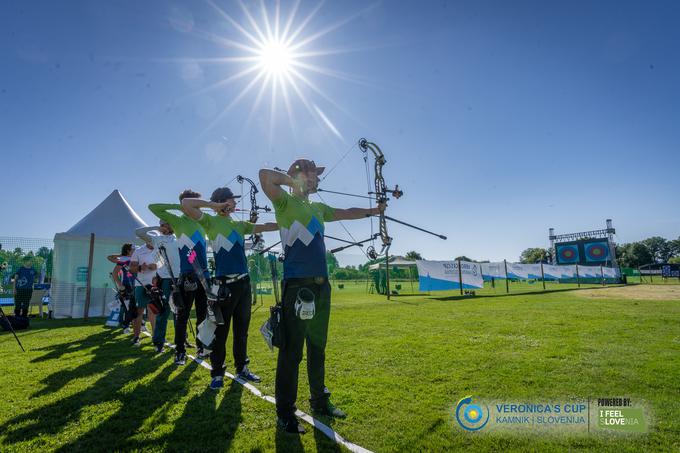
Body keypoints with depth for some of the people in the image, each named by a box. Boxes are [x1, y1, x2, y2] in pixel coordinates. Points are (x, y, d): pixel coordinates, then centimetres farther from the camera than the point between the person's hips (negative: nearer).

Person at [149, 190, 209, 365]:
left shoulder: (201, 223, 15)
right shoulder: (178, 220, 2)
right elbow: (153, 207, -5)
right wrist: (177, 206, -8)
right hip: (187, 275, -5)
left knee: (203, 314, 11)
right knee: (183, 315, 1)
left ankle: (201, 347, 23)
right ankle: (180, 351, 11)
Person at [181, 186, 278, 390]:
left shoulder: (240, 224, 15)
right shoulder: (211, 221, -2)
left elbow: (265, 227, 19)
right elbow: (185, 204, -13)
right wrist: (214, 205, -7)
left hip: (243, 281, 6)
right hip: (224, 283, -6)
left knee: (242, 329, 14)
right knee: (220, 331, 2)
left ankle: (242, 368, 27)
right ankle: (217, 373, 16)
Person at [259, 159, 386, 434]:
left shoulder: (318, 208, 19)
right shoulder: (285, 202, -3)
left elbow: (345, 213, 30)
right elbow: (265, 175, -18)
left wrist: (372, 211, 26)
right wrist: (291, 180, -5)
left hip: (321, 285, 8)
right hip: (297, 285, -8)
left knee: (317, 347, 17)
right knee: (291, 351, -2)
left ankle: (320, 401, 32)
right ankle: (285, 414, 12)